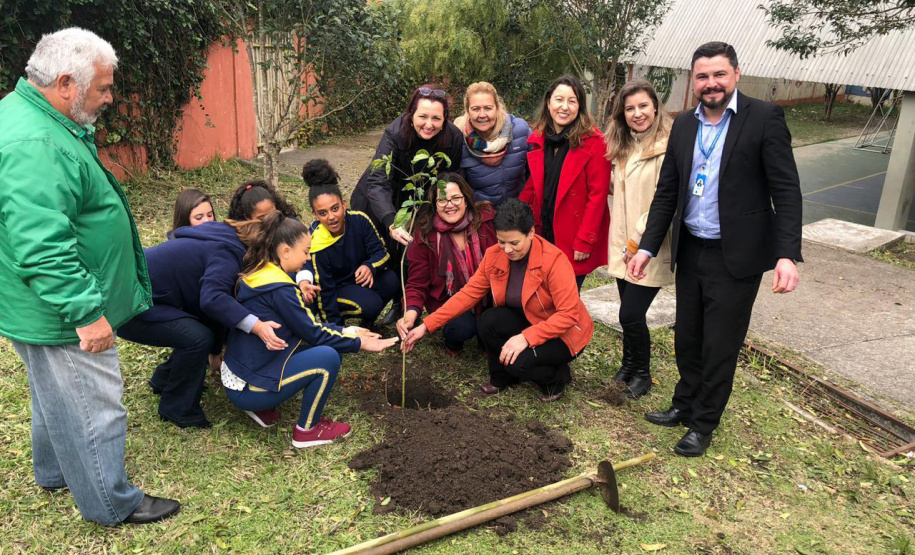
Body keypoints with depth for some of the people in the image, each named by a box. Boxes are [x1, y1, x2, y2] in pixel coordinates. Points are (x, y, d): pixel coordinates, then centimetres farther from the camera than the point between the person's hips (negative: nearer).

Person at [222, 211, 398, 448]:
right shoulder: (278, 289, -23)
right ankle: (307, 431, 2)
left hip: (235, 378, 9)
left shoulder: (256, 274, 5)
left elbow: (308, 325, 10)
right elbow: (313, 333, -15)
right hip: (248, 390, -9)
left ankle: (263, 407, 14)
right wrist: (360, 343, -4)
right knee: (327, 358, -17)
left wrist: (347, 331, 8)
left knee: (317, 347, 10)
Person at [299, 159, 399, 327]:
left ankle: (368, 319, 2)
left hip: (361, 277, 4)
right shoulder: (317, 245, -27)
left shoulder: (359, 220, -20)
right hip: (336, 288, -4)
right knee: (369, 304, -31)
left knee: (391, 281, -25)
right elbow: (324, 291, -19)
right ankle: (341, 316, 2)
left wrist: (370, 266, -37)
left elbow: (381, 252, -12)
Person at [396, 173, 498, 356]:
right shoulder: (425, 234, -12)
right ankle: (452, 341, 9)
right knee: (462, 327, -29)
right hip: (447, 299, -2)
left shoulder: (486, 219, -12)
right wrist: (411, 313, -30)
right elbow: (417, 283, -11)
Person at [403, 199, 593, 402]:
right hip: (527, 322, 5)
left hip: (563, 333, -5)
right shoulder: (494, 256, -11)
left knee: (518, 361, -30)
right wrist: (426, 325, -14)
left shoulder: (554, 260, -28)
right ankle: (501, 377, 4)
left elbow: (568, 315, -28)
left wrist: (526, 337, -37)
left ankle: (558, 377, 4)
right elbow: (468, 293, -8)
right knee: (489, 321, -24)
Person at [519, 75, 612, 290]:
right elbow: (530, 188, 10)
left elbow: (597, 195, -12)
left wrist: (585, 241, -15)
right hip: (542, 236, 5)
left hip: (574, 244, -4)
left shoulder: (594, 142, -10)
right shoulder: (536, 140, 6)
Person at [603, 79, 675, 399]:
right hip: (624, 246, 7)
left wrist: (638, 241, -13)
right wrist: (622, 243, 11)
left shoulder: (668, 147, -15)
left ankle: (642, 373, 20)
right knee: (629, 311, 14)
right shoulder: (623, 146, 11)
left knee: (631, 315, -4)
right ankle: (629, 365, 35)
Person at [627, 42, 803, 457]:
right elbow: (666, 192, 10)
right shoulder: (683, 125, 7)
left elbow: (786, 189, -12)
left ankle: (703, 424, 24)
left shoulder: (764, 118, -9)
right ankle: (685, 405, 38)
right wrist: (648, 247, 5)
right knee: (687, 339, 18)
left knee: (720, 346, 6)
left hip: (736, 256, -5)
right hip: (690, 252, 5)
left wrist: (787, 255, -21)